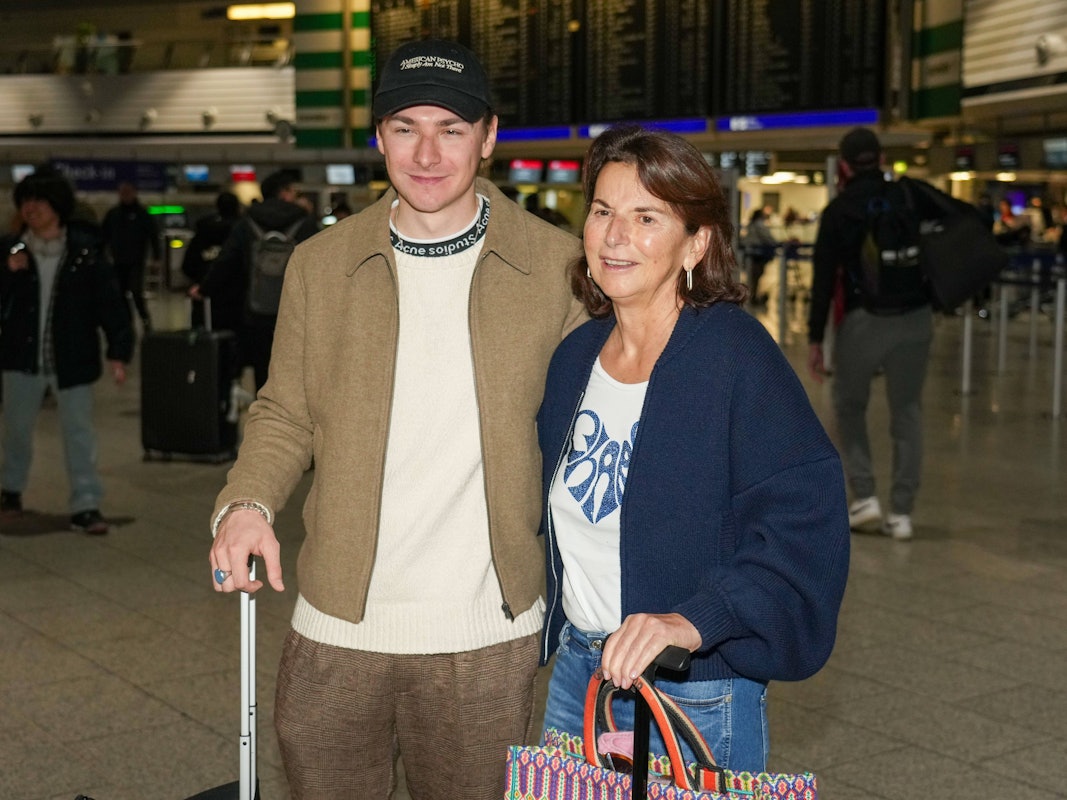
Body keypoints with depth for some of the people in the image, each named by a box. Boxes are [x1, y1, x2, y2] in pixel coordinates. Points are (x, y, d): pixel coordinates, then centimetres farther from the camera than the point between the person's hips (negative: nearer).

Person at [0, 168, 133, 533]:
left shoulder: (85, 252, -7)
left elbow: (110, 302, -7)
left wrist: (118, 351, -14)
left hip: (72, 359, -3)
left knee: (79, 431, -1)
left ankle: (85, 506, 3)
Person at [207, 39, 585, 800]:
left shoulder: (556, 264, -2)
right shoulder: (320, 264, 4)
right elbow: (285, 413, 11)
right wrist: (246, 502, -9)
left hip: (486, 630, -1)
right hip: (337, 627, 2)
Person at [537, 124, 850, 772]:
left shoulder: (735, 354, -16)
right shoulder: (576, 356, 5)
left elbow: (805, 525, -24)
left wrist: (695, 620, -33)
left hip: (695, 700, -6)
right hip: (576, 672, 6)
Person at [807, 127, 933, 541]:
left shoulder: (838, 211, -2)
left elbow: (823, 279, -4)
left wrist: (815, 339, -1)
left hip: (864, 320, -2)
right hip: (915, 319, 3)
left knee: (849, 406, 16)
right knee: (907, 412, 9)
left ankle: (864, 497, 6)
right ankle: (901, 512, 9)